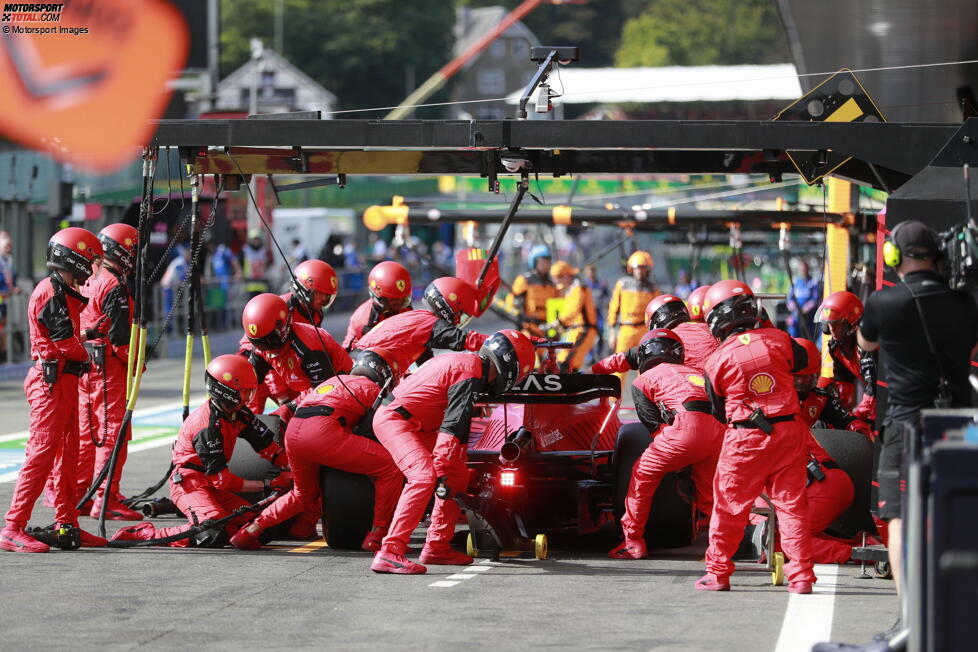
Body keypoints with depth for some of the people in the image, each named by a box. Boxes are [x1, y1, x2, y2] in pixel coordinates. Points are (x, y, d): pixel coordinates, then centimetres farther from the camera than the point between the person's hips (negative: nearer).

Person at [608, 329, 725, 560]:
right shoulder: (697, 373, 35)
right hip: (720, 431, 5)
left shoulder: (643, 380, 19)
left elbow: (654, 424, 13)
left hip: (687, 427, -5)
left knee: (642, 475, 15)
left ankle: (633, 541, 15)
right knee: (709, 498, 19)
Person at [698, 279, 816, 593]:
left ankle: (718, 572, 15)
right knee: (791, 503, 8)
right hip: (788, 430, 2)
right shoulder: (778, 340, -1)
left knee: (729, 505, 10)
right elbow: (801, 359, 22)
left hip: (745, 438, -2)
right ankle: (801, 575, 6)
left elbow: (718, 410, 5)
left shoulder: (717, 360, -6)